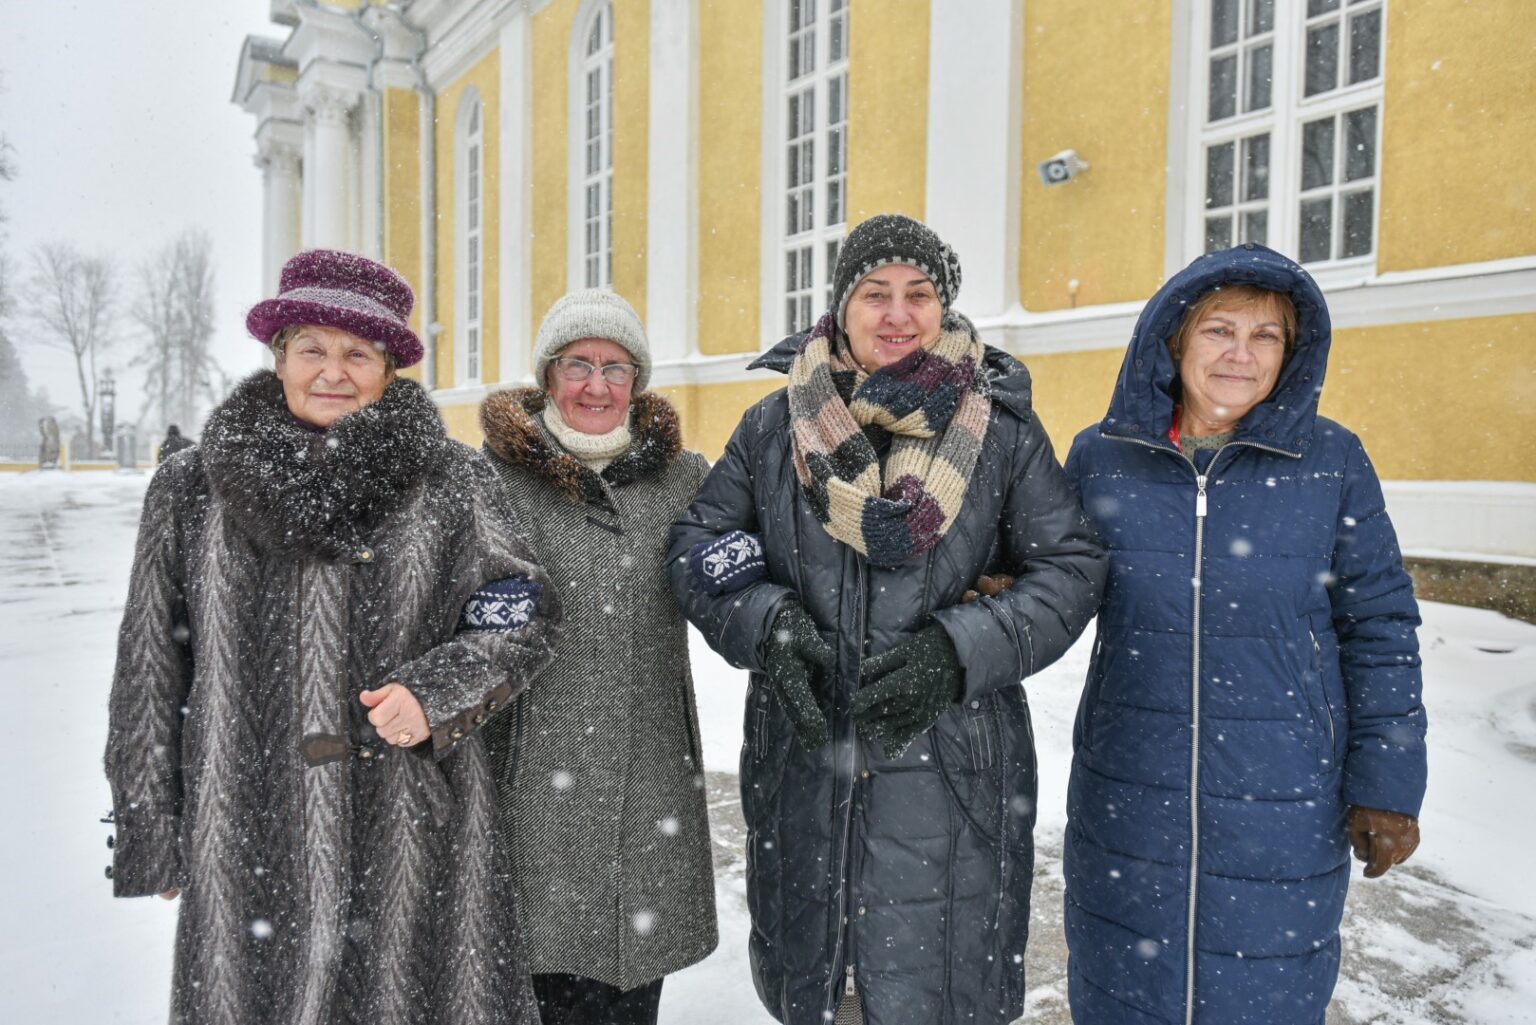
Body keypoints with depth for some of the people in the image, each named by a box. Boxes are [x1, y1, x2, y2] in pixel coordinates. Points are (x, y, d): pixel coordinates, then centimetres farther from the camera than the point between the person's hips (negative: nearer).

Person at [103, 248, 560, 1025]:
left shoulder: (451, 482, 0)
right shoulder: (190, 490, 5)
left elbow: (521, 619, 3)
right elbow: (151, 669, 9)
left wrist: (436, 692, -13)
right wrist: (149, 831, 11)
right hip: (250, 845, 1)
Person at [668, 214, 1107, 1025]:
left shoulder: (1003, 431, -1)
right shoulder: (773, 426, 3)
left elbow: (1073, 568, -1)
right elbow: (698, 545, 6)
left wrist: (960, 650, -16)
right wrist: (765, 624, -13)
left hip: (948, 772, -1)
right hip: (804, 762, 2)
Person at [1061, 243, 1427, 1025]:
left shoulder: (1332, 461, -5)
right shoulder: (1101, 456, -3)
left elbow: (1380, 629, 1)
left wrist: (1386, 785, 0)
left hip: (1283, 811, -1)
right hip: (1127, 802, 1)